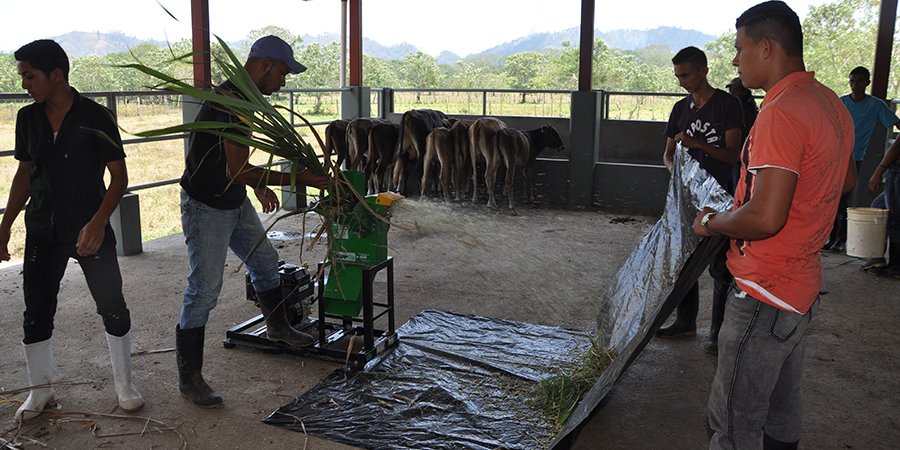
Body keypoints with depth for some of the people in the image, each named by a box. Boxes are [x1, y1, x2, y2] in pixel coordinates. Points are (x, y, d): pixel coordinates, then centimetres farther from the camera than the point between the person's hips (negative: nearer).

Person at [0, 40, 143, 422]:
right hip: (42, 232, 4)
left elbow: (120, 177, -9)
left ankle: (124, 384, 19)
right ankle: (41, 390, 25)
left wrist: (98, 222, -22)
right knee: (36, 313, 7)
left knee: (113, 308, 1)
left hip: (90, 229, -4)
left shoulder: (95, 117, -11)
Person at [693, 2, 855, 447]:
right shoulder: (831, 103, 9)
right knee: (780, 412, 23)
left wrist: (711, 222, -11)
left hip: (766, 293, -10)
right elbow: (847, 180, 24)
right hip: (802, 282, 10)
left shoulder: (780, 113, -22)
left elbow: (765, 218, -28)